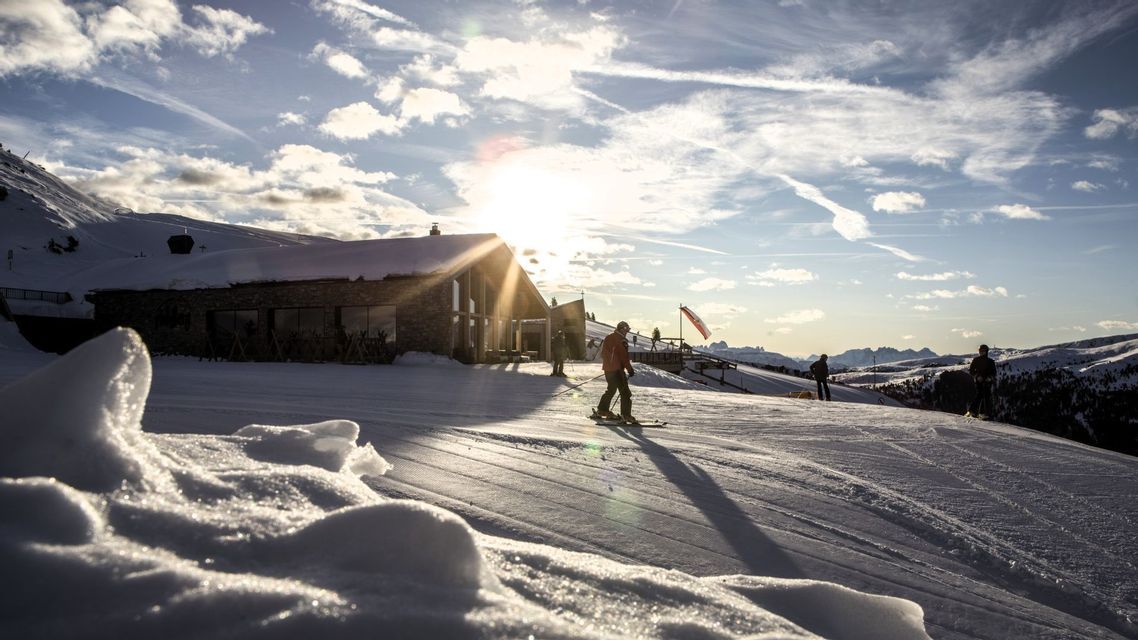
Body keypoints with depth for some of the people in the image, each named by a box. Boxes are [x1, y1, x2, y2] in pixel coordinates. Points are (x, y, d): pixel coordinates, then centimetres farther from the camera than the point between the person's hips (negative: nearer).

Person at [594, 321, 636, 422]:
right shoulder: (621, 341, -13)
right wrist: (630, 369, -9)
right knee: (625, 392, -6)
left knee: (611, 389, 21)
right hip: (617, 369, -9)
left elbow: (602, 353, 21)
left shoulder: (608, 338, 13)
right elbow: (624, 357, -14)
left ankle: (602, 410, 23)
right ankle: (626, 414, -9)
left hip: (607, 368, 9)